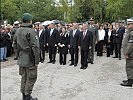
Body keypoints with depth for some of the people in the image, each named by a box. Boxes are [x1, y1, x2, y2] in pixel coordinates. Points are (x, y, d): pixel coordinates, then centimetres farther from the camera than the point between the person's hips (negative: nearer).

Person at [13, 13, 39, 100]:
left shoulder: (18, 31, 6)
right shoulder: (31, 31, -18)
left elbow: (15, 44, 17)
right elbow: (35, 47, -21)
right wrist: (37, 61, -16)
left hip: (21, 59, 8)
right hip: (30, 59, -7)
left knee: (24, 77, 18)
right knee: (31, 78, 5)